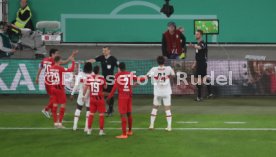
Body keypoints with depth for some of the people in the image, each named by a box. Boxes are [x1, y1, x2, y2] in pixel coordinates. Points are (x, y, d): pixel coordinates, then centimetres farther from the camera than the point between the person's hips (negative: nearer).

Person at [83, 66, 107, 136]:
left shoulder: (89, 78, -3)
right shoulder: (101, 78, -12)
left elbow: (86, 87, 4)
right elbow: (105, 87, 2)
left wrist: (84, 95, 17)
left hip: (92, 98, 3)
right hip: (100, 98, -3)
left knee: (91, 114, 12)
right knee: (101, 114, 5)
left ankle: (89, 130, 15)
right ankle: (101, 130, 5)